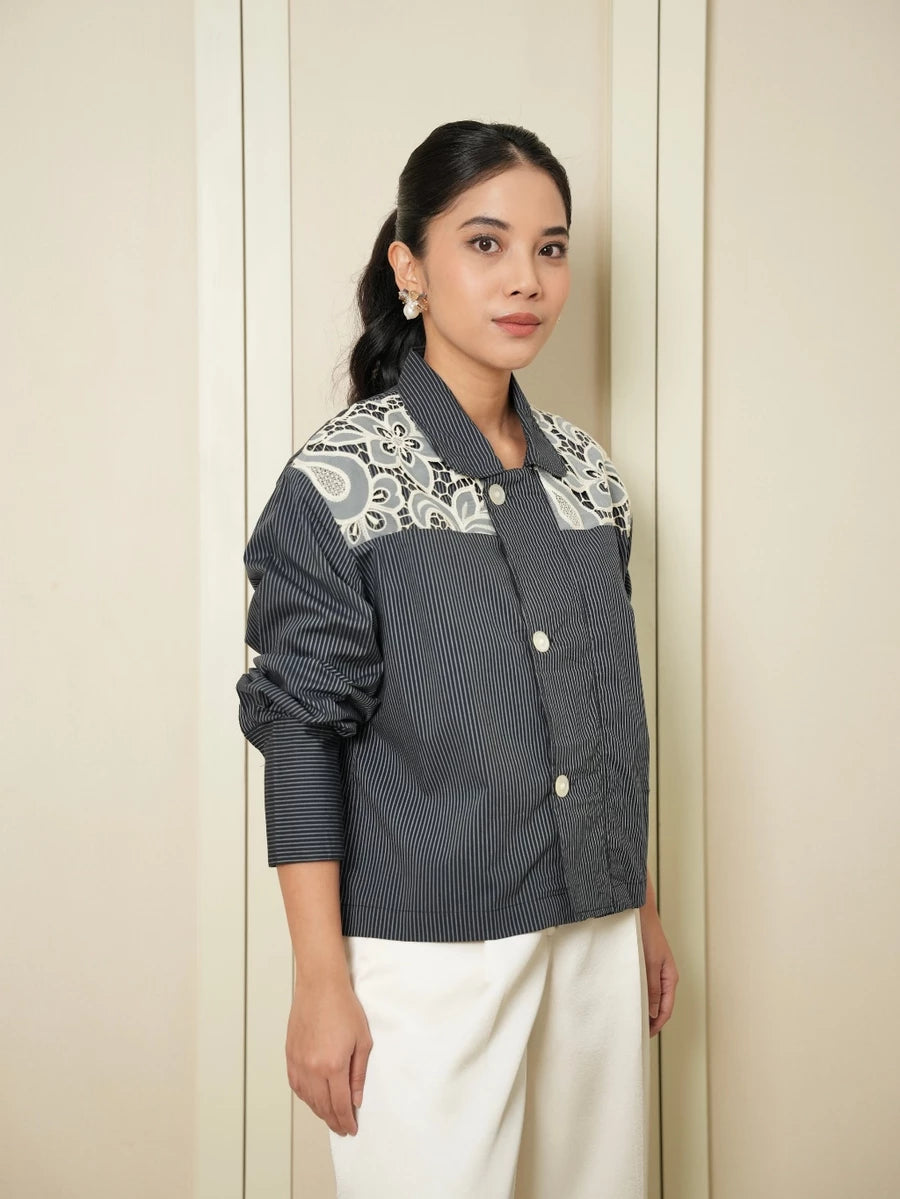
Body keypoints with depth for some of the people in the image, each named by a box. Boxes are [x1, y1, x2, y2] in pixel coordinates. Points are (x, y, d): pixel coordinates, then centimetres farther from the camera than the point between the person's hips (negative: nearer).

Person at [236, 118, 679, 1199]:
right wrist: (321, 984, -11)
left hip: (595, 941, 5)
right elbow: (302, 735, -10)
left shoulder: (587, 471, 7)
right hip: (427, 953, -5)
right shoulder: (340, 479, -9)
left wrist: (645, 913, 17)